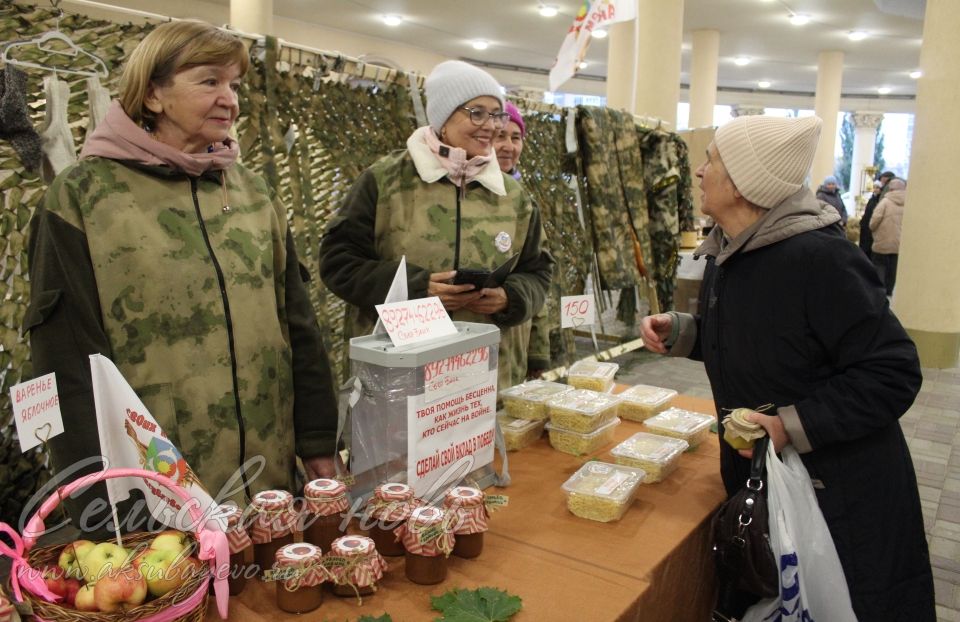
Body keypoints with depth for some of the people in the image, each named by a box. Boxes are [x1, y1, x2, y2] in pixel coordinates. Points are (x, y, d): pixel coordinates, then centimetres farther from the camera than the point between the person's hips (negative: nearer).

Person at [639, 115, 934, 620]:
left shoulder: (818, 258, -25)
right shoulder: (727, 252, 2)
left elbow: (893, 373, -23)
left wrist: (791, 427, -28)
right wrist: (678, 331, -1)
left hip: (841, 490, -8)